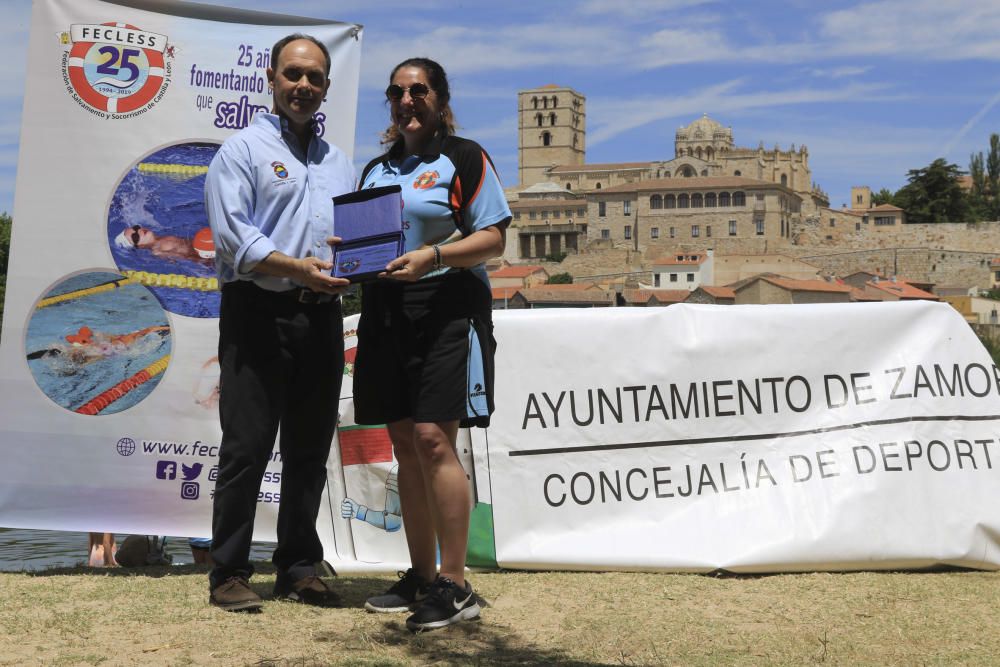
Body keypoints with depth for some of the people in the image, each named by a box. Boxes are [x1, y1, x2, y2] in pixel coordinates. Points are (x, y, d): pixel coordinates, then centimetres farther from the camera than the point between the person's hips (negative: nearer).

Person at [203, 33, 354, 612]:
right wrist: (296, 268, -22)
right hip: (258, 311, -5)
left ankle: (299, 568, 18)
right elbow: (231, 234, -10)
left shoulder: (340, 163, 20)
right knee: (247, 448, -4)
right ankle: (230, 573, 5)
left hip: (322, 318, 5)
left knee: (310, 450, 9)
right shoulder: (244, 149, 3)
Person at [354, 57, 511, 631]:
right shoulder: (377, 169, 21)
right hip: (385, 311, 7)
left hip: (446, 309, -7)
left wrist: (432, 256, -19)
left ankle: (455, 584, -7)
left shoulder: (464, 157, 1)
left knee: (433, 439, -14)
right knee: (405, 444, 7)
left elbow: (493, 238, -5)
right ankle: (420, 576, 16)